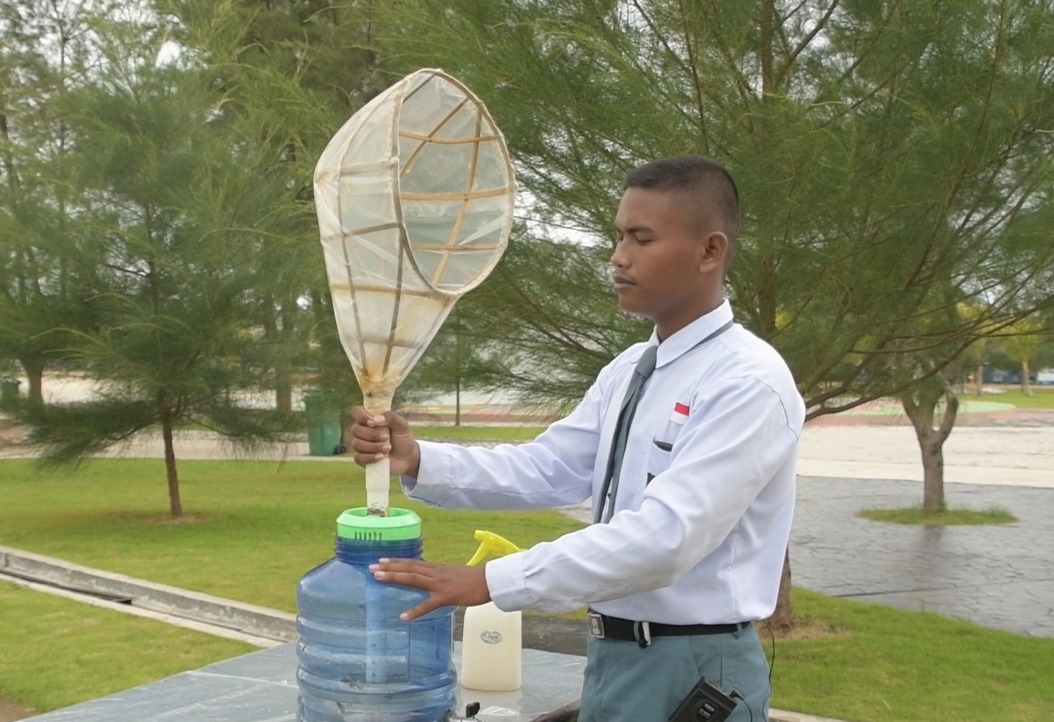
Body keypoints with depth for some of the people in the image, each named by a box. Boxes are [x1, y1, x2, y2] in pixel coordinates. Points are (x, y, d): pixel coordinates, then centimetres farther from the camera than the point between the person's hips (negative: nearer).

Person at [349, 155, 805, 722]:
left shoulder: (749, 382, -18)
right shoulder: (627, 371, 8)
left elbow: (665, 536, -27)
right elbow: (546, 471, 2)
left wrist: (490, 581, -28)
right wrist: (416, 460, -13)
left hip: (693, 668, -7)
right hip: (613, 655, 7)